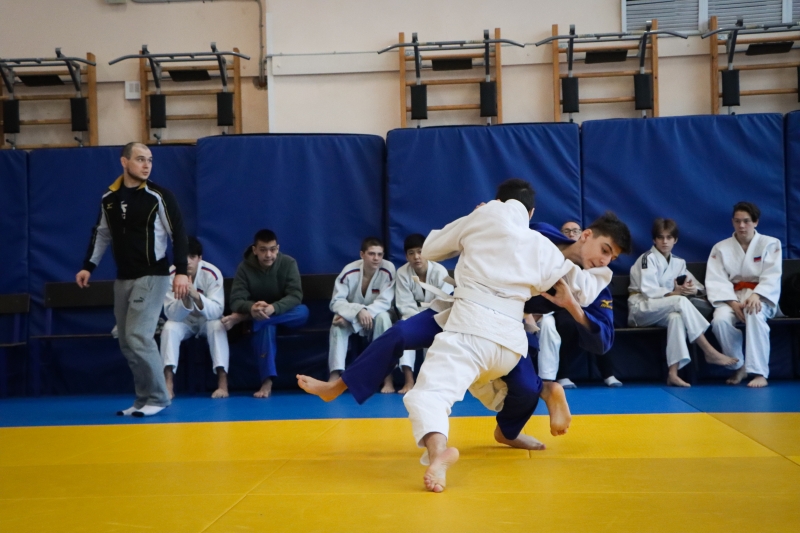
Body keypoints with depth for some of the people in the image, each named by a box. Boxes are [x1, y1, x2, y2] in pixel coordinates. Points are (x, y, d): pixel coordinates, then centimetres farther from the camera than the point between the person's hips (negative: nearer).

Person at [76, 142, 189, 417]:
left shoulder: (159, 196, -8)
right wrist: (88, 266, 14)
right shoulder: (109, 198, 7)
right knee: (127, 342, 7)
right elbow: (101, 234, 20)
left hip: (152, 276, -6)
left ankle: (158, 397, -1)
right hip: (122, 278, 6)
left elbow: (178, 234, -9)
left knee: (138, 337, -14)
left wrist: (181, 271, -16)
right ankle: (144, 399, 17)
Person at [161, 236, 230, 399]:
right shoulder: (171, 275, -19)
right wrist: (185, 297, -41)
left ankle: (222, 382, -35)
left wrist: (197, 296, -46)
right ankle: (168, 384, -33)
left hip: (207, 320, -1)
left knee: (216, 325, -33)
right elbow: (172, 314, -22)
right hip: (184, 321, 1)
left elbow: (216, 311, -28)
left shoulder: (212, 274, -23)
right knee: (169, 327, -29)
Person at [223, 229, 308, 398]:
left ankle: (241, 319, -34)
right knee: (265, 325, -39)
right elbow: (236, 301, -20)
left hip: (284, 315, 1)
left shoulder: (288, 263, -12)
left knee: (303, 312, -34)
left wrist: (273, 308, -43)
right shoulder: (244, 268, -11)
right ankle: (267, 381, -44)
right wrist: (251, 308, -45)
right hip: (257, 317, -1)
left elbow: (295, 296, -23)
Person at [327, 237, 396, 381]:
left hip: (378, 314, -1)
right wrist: (358, 310, -39)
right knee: (338, 322, -30)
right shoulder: (349, 271, -19)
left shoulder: (388, 269, -22)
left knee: (383, 317, -34)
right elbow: (336, 302, -21)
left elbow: (384, 302, -25)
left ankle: (387, 375, -29)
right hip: (352, 314, 1)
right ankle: (335, 374, -34)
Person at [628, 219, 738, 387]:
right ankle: (710, 352, -30)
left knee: (677, 317, -33)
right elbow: (648, 291, -18)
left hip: (662, 310, 5)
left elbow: (698, 286, 9)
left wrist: (693, 289, -16)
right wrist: (674, 293, -28)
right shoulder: (648, 258, -8)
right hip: (641, 307, -5)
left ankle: (673, 373, -37)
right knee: (681, 302, -31)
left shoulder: (678, 262, 12)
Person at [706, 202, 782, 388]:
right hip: (731, 297, 2)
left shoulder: (770, 244, 5)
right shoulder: (720, 248, 8)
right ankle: (739, 367, -10)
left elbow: (772, 277, -7)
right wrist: (733, 303, -20)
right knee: (720, 320, -32)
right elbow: (716, 281, -3)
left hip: (761, 297, -2)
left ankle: (759, 372, -35)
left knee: (754, 314, -39)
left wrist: (756, 295, -27)